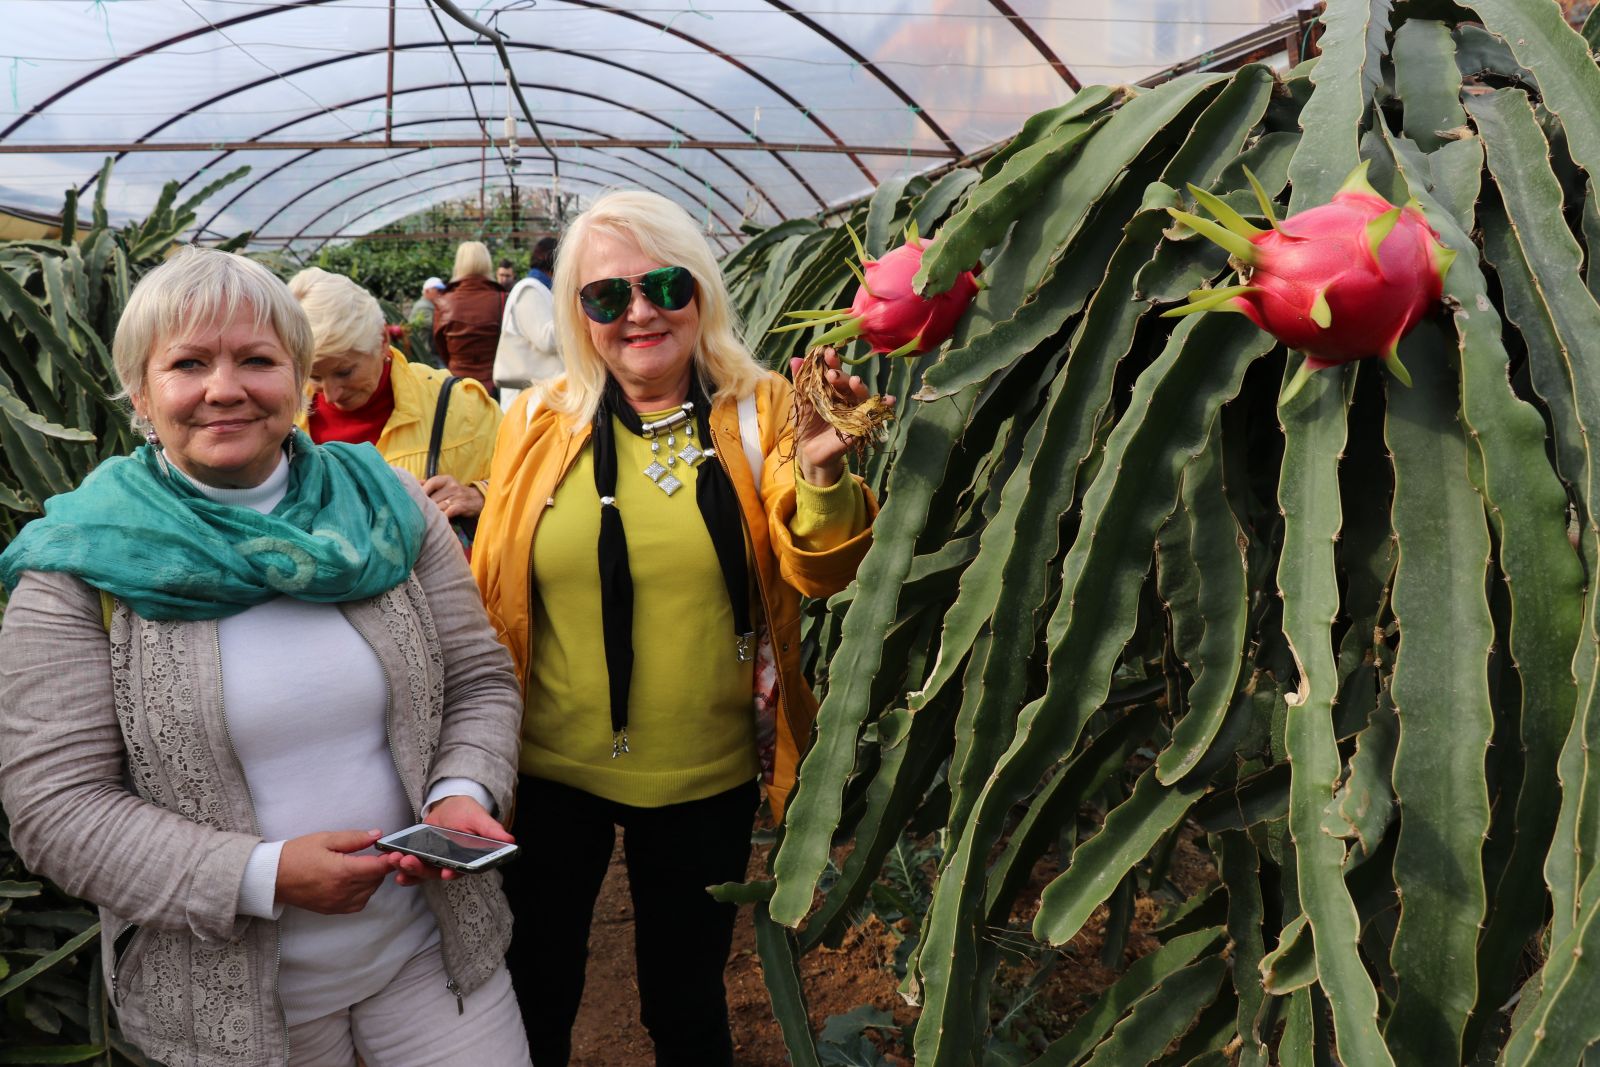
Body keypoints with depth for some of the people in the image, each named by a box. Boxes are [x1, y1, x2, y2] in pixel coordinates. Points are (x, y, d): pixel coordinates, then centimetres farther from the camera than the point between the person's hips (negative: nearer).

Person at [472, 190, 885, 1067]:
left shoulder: (759, 412, -7)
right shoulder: (538, 426, -4)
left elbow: (817, 574, -14)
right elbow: (488, 596, 2)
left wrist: (822, 477, -32)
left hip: (706, 779, -1)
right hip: (550, 770, 1)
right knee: (534, 995, 20)